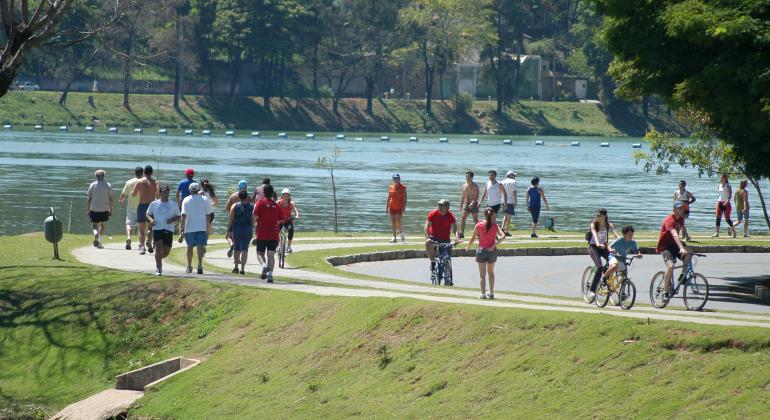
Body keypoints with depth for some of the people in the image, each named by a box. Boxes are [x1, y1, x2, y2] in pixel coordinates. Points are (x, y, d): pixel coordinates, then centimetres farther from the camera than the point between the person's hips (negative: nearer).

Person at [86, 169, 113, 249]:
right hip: (104, 209, 1)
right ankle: (99, 242, 14)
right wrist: (110, 210, 7)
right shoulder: (108, 185, 0)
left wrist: (89, 210, 5)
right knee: (102, 225, 14)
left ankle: (96, 233, -25)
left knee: (94, 224, 8)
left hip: (94, 209, -1)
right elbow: (110, 199, 0)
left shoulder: (92, 185, -2)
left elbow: (89, 198, -1)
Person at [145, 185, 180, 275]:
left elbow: (179, 217, 15)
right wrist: (151, 220, -6)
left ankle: (158, 259, 34)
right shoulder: (154, 204, 9)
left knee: (166, 251, 4)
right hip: (157, 228, -2)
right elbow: (148, 214, 17)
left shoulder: (173, 205, 11)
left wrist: (173, 220, -7)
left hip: (169, 230, 2)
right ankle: (158, 268, -13)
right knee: (158, 248, -15)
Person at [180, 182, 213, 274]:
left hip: (189, 228, 0)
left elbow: (184, 215, -8)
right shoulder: (205, 200, 4)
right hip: (202, 228, 0)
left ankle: (189, 267, 23)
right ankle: (200, 265, -25)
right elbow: (208, 215, 6)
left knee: (190, 246, 14)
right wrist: (207, 228, 13)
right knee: (200, 246, -6)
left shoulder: (186, 200, 0)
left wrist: (182, 227, -7)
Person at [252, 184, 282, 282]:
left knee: (260, 253, 9)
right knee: (271, 255, 2)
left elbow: (255, 217, -12)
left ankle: (264, 265, -20)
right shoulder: (276, 205, 8)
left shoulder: (260, 203, -3)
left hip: (262, 234, -2)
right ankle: (270, 273, -14)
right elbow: (279, 220, 11)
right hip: (274, 235, 3)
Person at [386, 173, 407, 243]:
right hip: (392, 207, 4)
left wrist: (404, 207, -13)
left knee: (398, 221, -14)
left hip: (399, 207, -4)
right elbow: (389, 198, 14)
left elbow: (405, 198, -4)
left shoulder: (403, 187, -2)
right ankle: (394, 237, 4)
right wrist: (387, 207, 10)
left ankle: (402, 233, 10)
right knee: (393, 222, 2)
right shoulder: (390, 187, 10)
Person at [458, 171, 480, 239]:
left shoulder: (475, 186, -7)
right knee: (463, 218, -9)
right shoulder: (464, 185, 9)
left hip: (474, 204, -4)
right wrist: (461, 205, 15)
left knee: (475, 220, 1)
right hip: (466, 203, 4)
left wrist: (473, 203, -29)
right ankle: (461, 233, -9)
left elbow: (477, 196, -15)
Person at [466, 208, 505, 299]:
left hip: (482, 251, -2)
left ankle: (483, 293, -10)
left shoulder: (479, 225, -6)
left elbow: (473, 238, -4)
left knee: (482, 274, 1)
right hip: (492, 251, 2)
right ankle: (491, 293, 26)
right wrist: (493, 246, -14)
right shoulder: (495, 225, -4)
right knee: (491, 272, 22)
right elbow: (503, 236, -16)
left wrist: (468, 247, 13)